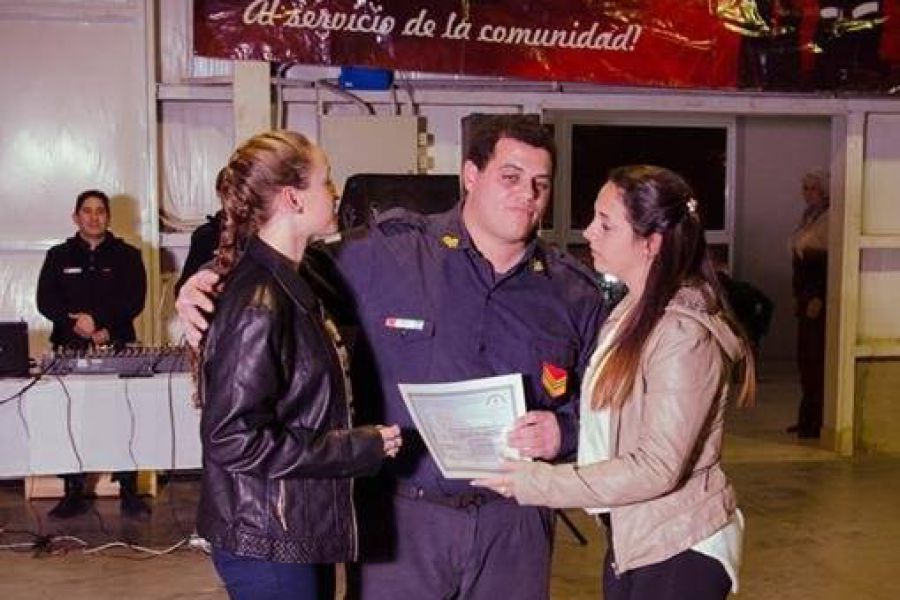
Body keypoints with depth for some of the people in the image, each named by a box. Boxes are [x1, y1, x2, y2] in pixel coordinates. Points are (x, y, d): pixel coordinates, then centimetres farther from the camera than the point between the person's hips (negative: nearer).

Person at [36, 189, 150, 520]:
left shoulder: (127, 256, 11)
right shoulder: (59, 256, 14)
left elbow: (134, 300, -1)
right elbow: (45, 300, 2)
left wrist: (97, 320, -14)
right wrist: (75, 323, -15)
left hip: (116, 346, -1)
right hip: (69, 349, 1)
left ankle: (129, 493, 1)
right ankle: (74, 494, 3)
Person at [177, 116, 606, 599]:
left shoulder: (574, 292, 4)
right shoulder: (381, 255, -6)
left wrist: (562, 432, -8)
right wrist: (209, 282, -13)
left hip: (514, 524, 3)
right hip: (398, 520, -2)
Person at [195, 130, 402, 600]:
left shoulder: (291, 285, 8)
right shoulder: (258, 304, -21)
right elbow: (234, 439, -24)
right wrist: (359, 449, -19)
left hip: (301, 528, 9)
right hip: (267, 543, -9)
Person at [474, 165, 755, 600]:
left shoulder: (684, 335, -22)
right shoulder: (634, 310, 5)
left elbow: (656, 468, -23)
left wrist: (535, 483, -20)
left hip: (679, 552, -8)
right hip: (630, 539, 8)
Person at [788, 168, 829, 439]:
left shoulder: (829, 220, -11)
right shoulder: (808, 218, 17)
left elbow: (831, 263, -16)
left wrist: (819, 298, -18)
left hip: (820, 300, -9)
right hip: (806, 298, 9)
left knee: (816, 358, -8)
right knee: (805, 358, 10)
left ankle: (815, 421, -3)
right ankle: (807, 418, 17)